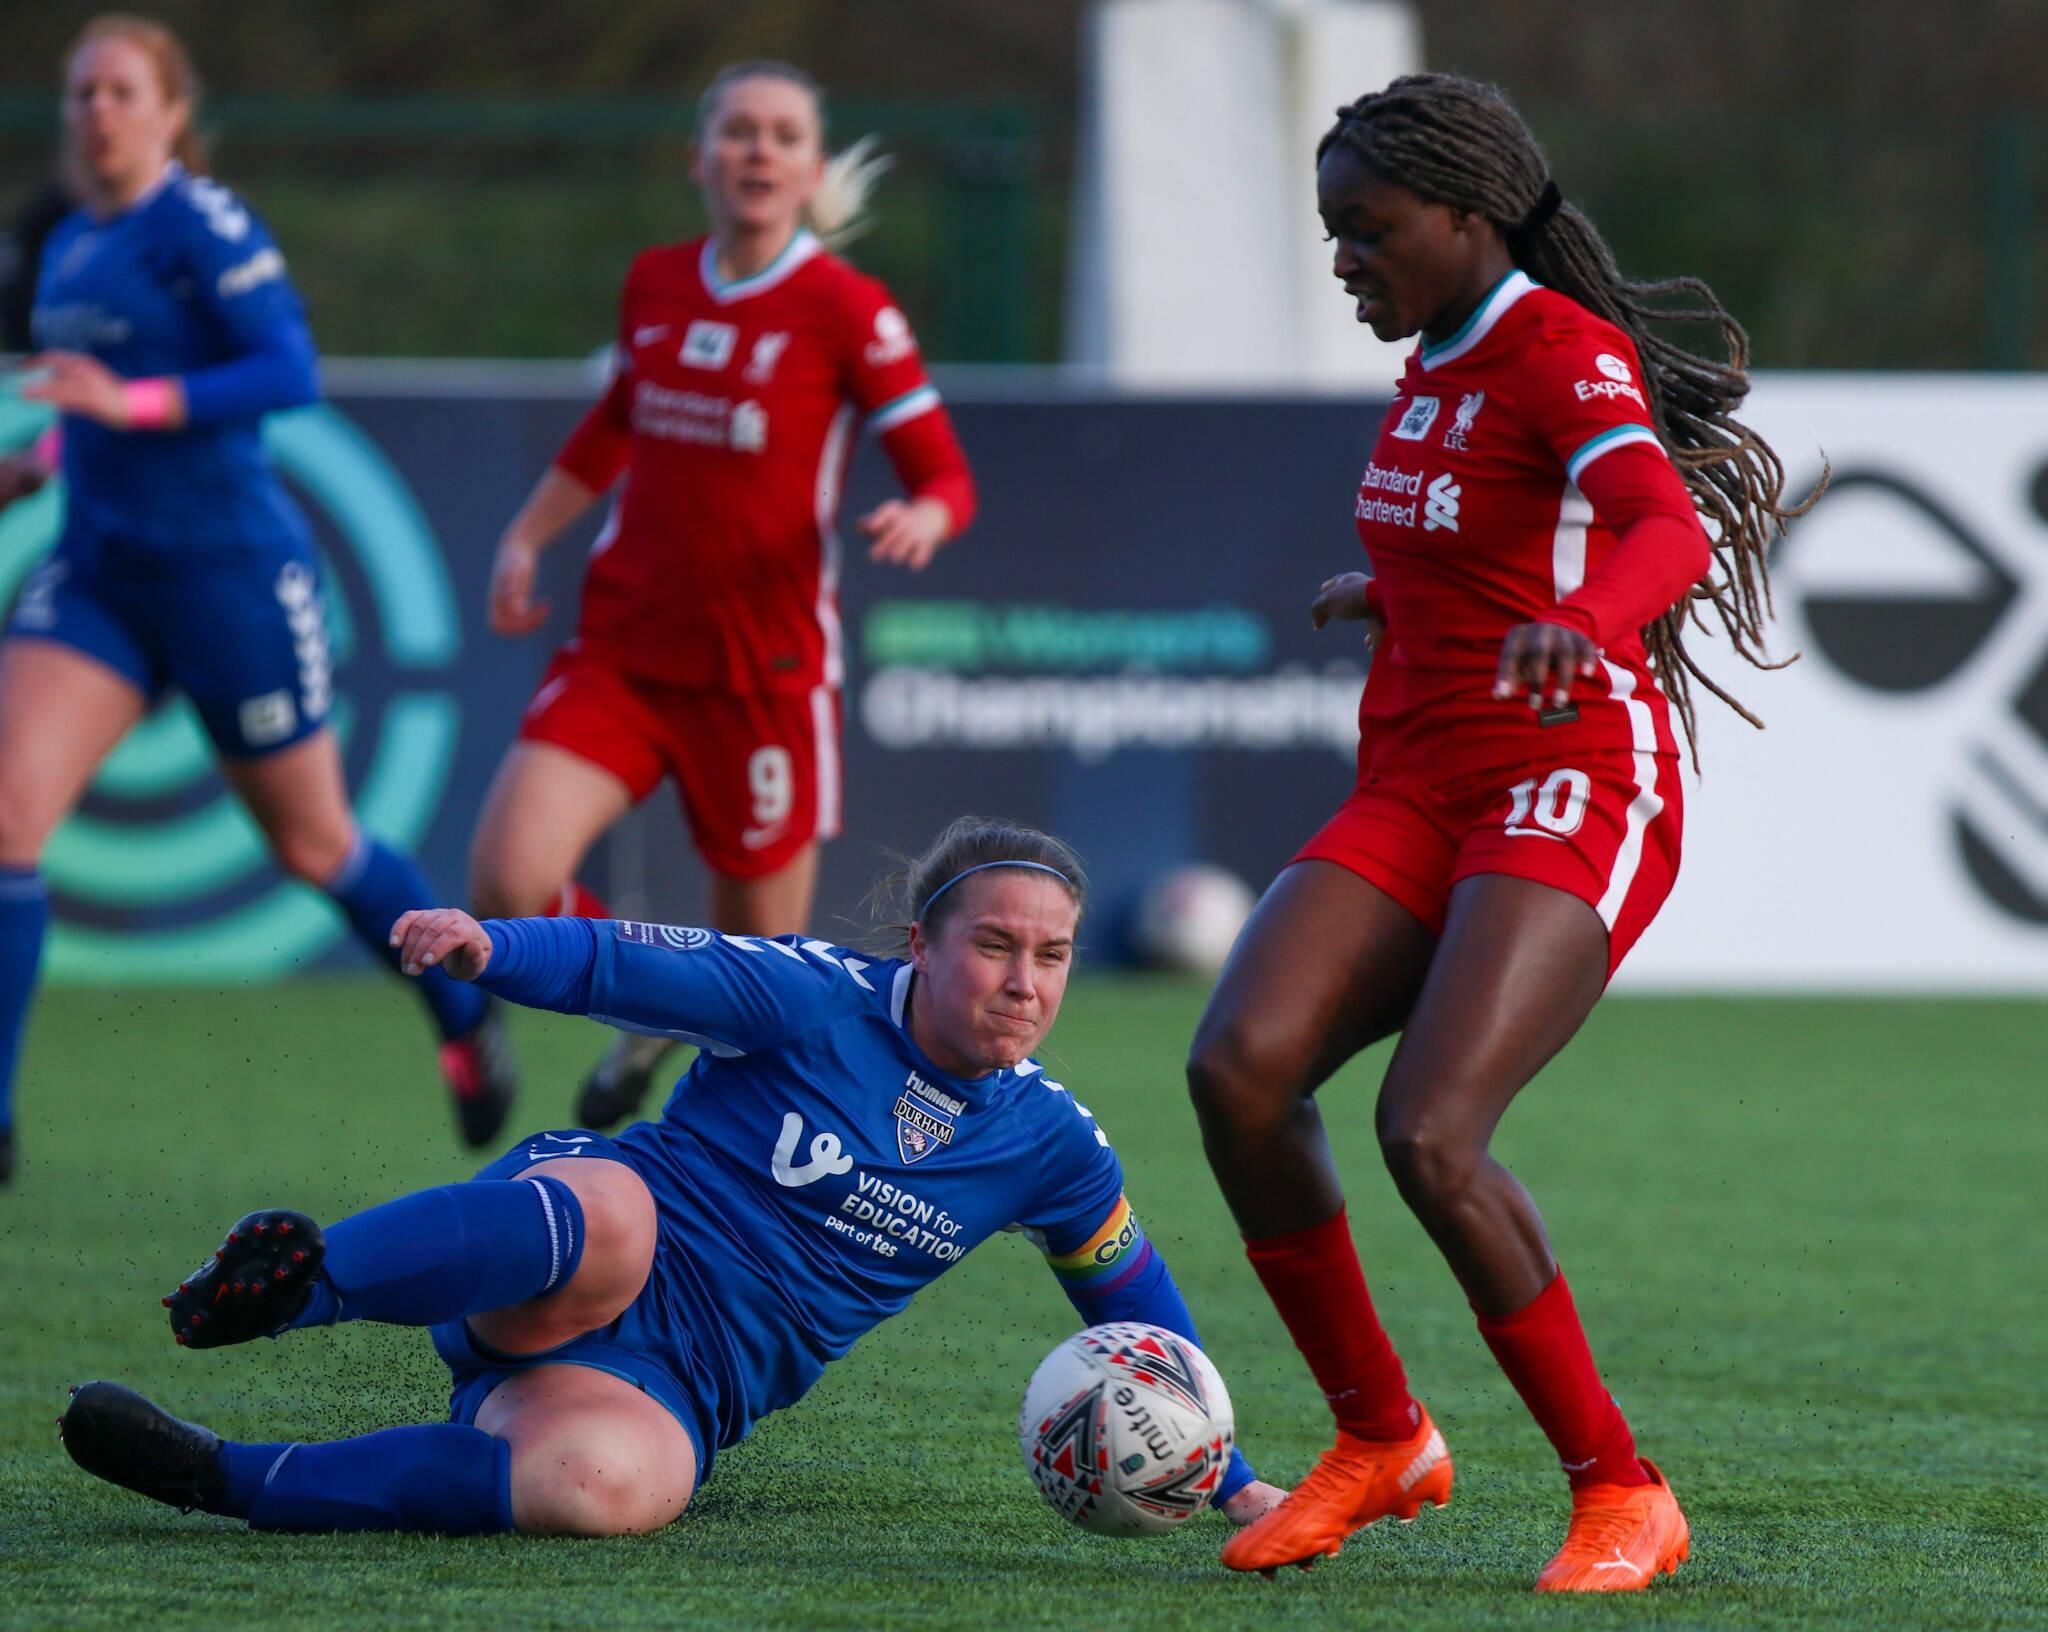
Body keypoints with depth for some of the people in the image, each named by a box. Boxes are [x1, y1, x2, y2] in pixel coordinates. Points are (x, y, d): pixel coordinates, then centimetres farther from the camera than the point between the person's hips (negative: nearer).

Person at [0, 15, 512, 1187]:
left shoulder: (204, 227, -13)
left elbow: (292, 375, -22)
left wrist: (129, 401, -30)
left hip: (231, 572, -6)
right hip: (99, 576, 6)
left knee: (315, 846, 9)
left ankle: (466, 1018, 37)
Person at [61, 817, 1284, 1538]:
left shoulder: (1051, 1147, 10)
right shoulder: (817, 1001, -1)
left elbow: (1138, 1307, 24)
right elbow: (629, 969, -10)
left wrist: (1227, 1478, 22)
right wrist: (490, 946, -30)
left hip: (681, 1386, 2)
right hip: (558, 1264, -2)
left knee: (608, 1485, -39)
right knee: (610, 1216, -44)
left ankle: (220, 1479, -35)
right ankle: (291, 1284, -41)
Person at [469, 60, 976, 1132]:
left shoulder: (845, 311, -7)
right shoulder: (654, 286, 7)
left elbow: (946, 476, -5)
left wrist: (920, 520, -27)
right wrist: (526, 538, 21)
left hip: (766, 673, -3)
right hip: (620, 656, 4)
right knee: (505, 884, -15)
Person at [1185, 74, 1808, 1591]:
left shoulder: (1564, 354, -11)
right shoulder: (1436, 363, 15)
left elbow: (1672, 529, -31)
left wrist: (1581, 622, -52)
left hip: (1573, 794, -8)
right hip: (1415, 796, 8)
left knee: (1429, 1137, -26)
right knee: (1240, 1065, -18)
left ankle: (1623, 1495, -10)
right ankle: (1380, 1439, -2)